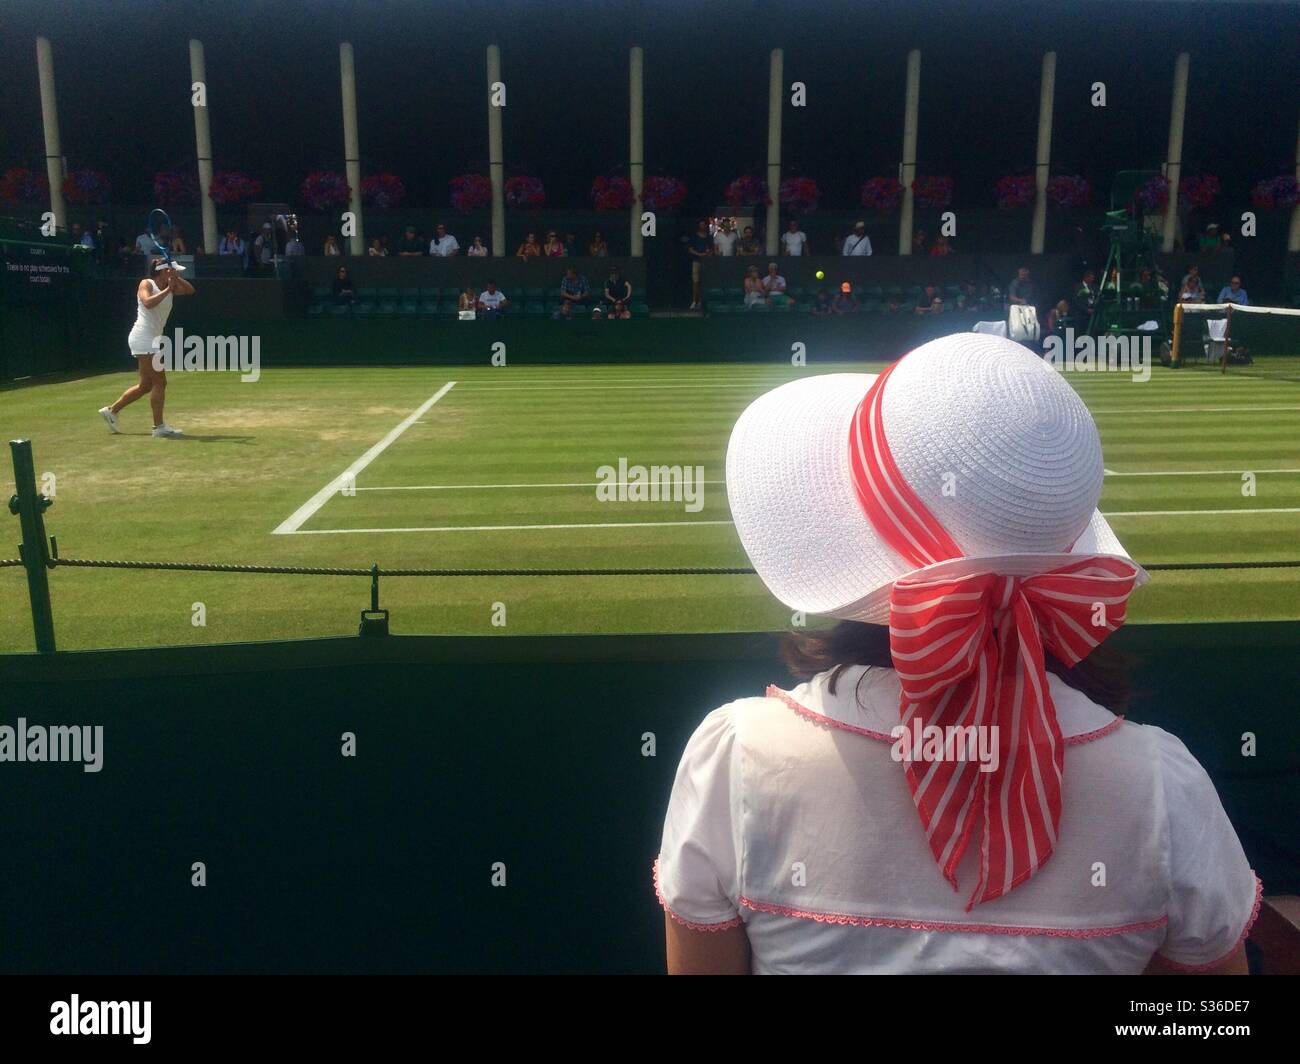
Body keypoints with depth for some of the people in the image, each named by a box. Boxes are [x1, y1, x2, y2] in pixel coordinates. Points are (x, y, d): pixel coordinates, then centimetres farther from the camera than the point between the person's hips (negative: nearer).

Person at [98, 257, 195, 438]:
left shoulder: (170, 287, 14)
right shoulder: (146, 284, -5)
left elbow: (190, 290, 7)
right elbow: (148, 303, -23)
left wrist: (176, 279, -6)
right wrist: (167, 290, -19)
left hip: (153, 340, 9)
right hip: (143, 338, -9)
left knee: (146, 385, 13)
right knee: (159, 382, -11)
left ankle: (112, 410, 26)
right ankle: (159, 427, -10)